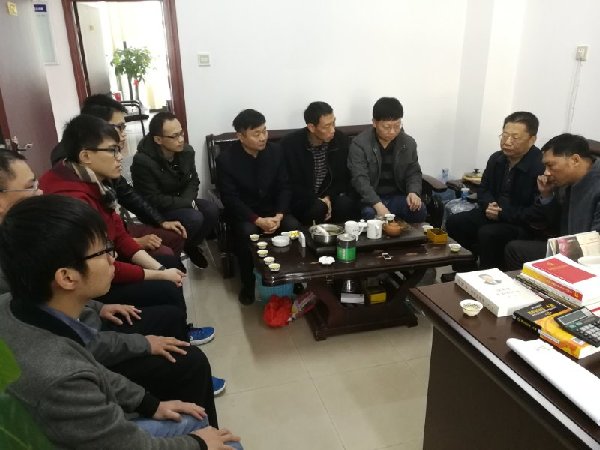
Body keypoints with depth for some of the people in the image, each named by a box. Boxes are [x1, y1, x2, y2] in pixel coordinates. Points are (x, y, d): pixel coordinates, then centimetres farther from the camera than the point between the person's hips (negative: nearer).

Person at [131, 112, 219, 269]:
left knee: (212, 210, -20)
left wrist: (188, 200, -16)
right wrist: (189, 203, -23)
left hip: (181, 202, 6)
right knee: (194, 219, -30)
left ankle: (191, 245, 5)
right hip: (155, 210, -6)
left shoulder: (187, 151, -7)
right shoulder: (142, 161, -26)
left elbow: (193, 180, 5)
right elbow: (153, 200, -24)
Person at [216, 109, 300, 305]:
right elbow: (230, 199, -16)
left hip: (273, 209, 3)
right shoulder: (226, 159, -14)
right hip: (243, 212, -3)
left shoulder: (275, 152, -3)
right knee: (247, 232, -34)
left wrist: (279, 215, -18)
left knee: (294, 227, -24)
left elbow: (284, 187, -1)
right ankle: (248, 284, -10)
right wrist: (258, 220, -27)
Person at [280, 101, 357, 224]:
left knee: (345, 204, -28)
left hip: (332, 196, 3)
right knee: (317, 209, -33)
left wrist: (329, 197, -13)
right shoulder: (289, 144, -14)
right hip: (303, 200, -3)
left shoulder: (342, 140, -5)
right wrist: (317, 201, -19)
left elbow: (344, 177, 4)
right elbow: (291, 184, -10)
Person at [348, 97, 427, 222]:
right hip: (370, 199, -4)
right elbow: (360, 179, -20)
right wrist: (378, 205, -35)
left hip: (398, 197, 4)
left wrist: (413, 192, -16)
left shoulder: (409, 143, 4)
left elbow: (414, 172, 9)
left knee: (419, 210, -26)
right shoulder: (359, 144, -11)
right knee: (370, 214, -37)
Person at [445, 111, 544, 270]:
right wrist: (488, 205, -8)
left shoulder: (541, 167, -22)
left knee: (488, 234, -33)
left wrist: (502, 214, -23)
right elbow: (483, 189, 15)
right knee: (454, 223, -5)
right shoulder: (496, 158, 4)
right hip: (494, 214, 8)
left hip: (526, 225, -8)